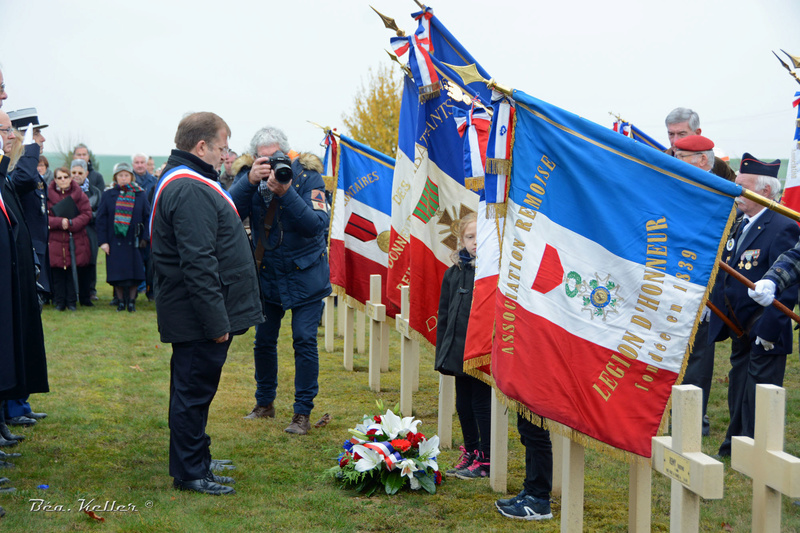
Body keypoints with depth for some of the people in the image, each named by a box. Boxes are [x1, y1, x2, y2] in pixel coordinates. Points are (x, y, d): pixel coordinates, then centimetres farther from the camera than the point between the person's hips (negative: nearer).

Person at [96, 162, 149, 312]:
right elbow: (101, 218, 2)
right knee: (117, 273, 1)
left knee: (134, 272, 1)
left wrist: (145, 237, -2)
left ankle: (131, 300, 13)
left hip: (133, 241, 0)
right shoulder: (108, 195, 2)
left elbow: (148, 217, 6)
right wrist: (103, 241, -5)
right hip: (114, 241, 0)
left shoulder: (139, 195, 4)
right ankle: (120, 301, 14)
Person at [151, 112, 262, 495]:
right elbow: (198, 263, -25)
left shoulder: (188, 184, 15)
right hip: (198, 318, -11)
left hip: (197, 317, 11)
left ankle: (194, 467, 26)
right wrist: (216, 321, -23)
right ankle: (190, 474, 9)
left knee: (193, 390, 16)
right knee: (193, 391, -1)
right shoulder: (190, 191, -21)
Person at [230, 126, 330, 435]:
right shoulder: (249, 178, -6)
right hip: (266, 274, 3)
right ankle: (264, 404, 29)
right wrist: (250, 181, -35)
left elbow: (318, 224, -26)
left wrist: (286, 192, -36)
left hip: (305, 276, -3)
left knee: (304, 340, -6)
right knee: (264, 340, 11)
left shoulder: (307, 177, -15)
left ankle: (302, 413, 3)